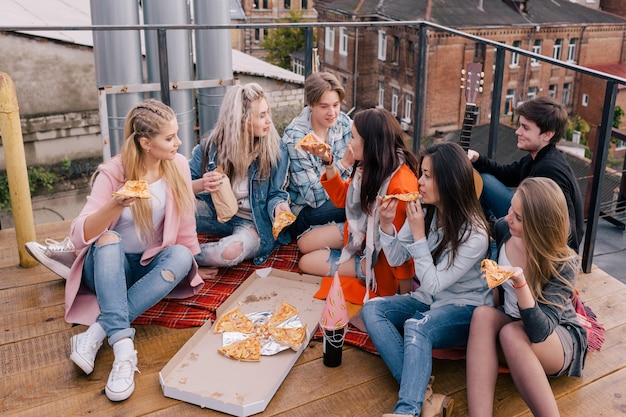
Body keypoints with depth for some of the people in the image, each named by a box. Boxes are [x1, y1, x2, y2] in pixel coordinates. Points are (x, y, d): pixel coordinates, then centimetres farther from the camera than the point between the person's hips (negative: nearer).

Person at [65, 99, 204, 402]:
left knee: (181, 256, -29)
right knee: (109, 239, -34)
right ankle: (123, 346, -46)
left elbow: (184, 224, 1)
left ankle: (97, 332, -33)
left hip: (152, 265, 3)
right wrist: (115, 205, -42)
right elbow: (79, 236, -26)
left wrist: (185, 265, -3)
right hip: (109, 267, -3)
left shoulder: (178, 165, -8)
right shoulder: (113, 173, -17)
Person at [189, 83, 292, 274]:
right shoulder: (211, 146, -9)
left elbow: (275, 193, -4)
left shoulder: (275, 150, -12)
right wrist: (201, 185, -28)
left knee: (232, 250, -36)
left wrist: (278, 206, -28)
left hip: (254, 223, -1)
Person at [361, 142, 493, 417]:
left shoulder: (474, 233, -23)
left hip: (465, 310, -7)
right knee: (371, 309, -16)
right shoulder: (423, 210, -8)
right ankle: (422, 395, -29)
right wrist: (386, 224, -17)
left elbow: (433, 284, -23)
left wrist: (418, 235, -27)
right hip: (427, 301, 7)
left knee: (416, 326, -35)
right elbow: (396, 259, 1)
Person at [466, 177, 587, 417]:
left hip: (559, 337, -4)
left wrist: (520, 284, -48)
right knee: (483, 314, -31)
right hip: (510, 323, 5)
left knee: (511, 333, -38)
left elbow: (539, 332, -36)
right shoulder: (503, 229, -11)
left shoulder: (563, 264, -25)